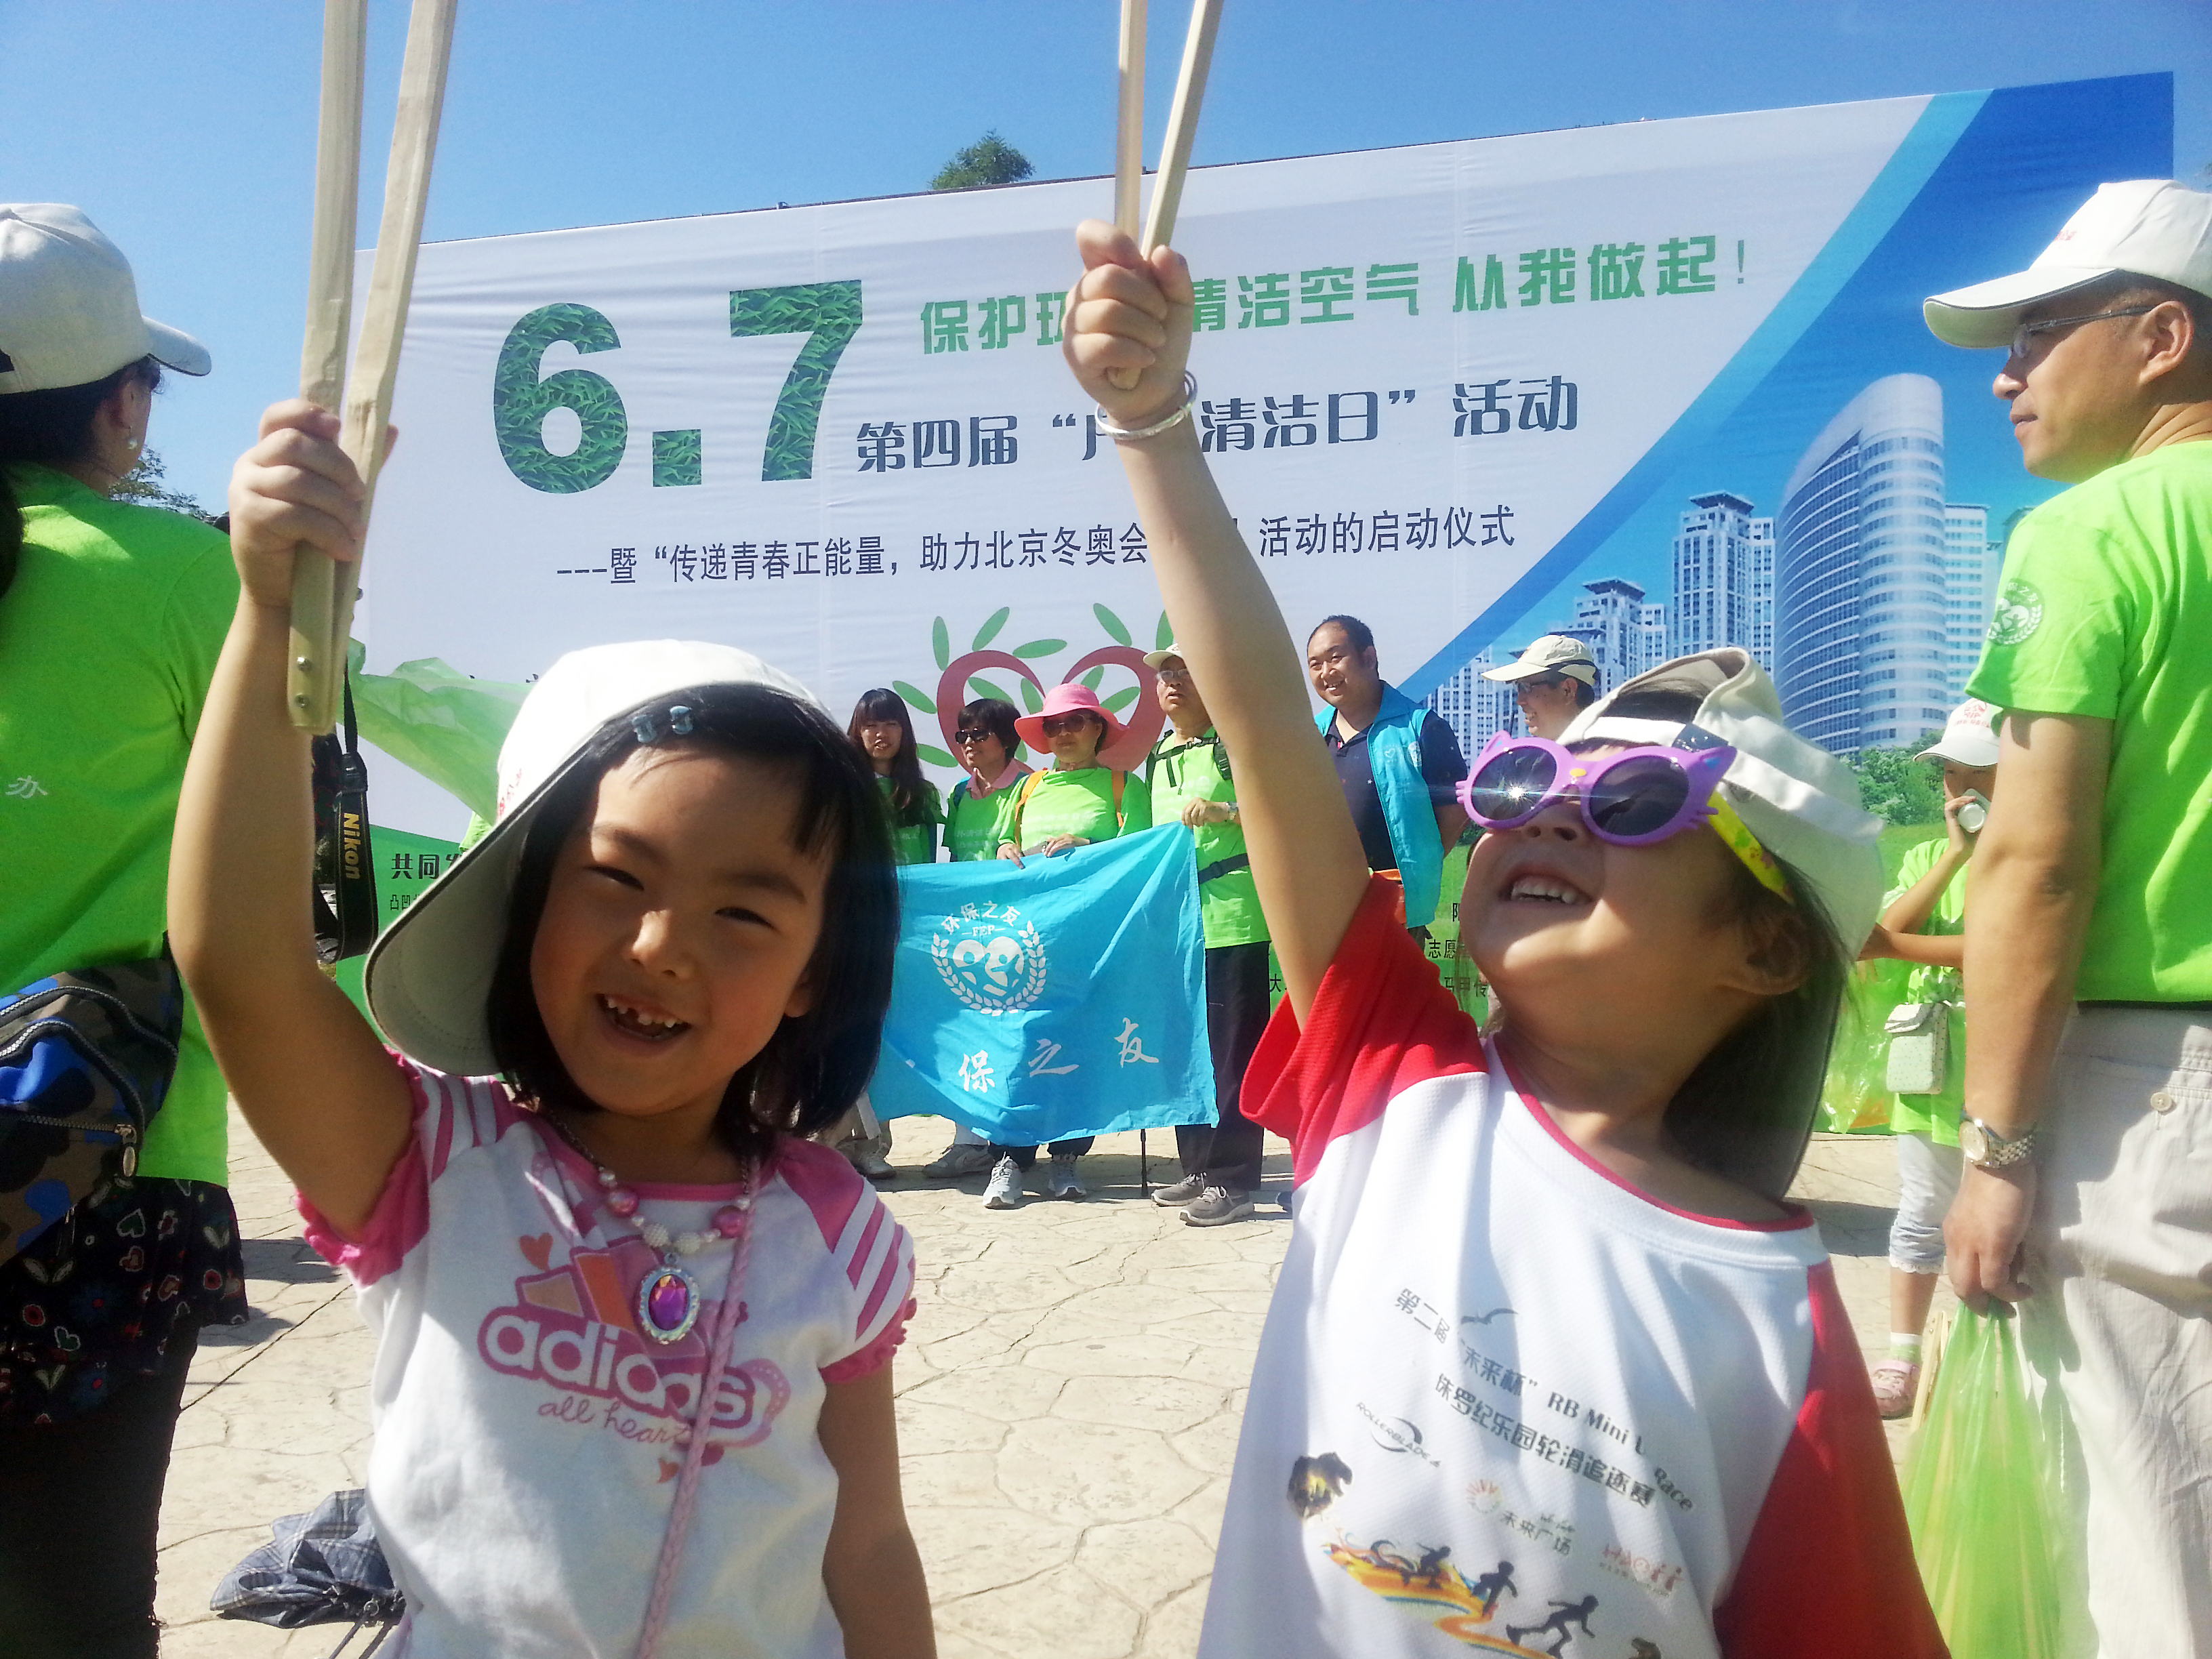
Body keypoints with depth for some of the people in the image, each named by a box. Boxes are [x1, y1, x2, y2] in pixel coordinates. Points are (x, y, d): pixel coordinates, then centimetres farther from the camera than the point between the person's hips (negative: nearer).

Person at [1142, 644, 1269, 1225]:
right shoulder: (1158, 758, 18)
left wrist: (1226, 813, -21)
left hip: (1231, 920, -7)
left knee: (1231, 1052, -3)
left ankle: (1232, 1181, 3)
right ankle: (1198, 1169, 22)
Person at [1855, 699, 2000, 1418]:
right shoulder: (1927, 857, 11)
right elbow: (1871, 940, -5)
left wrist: (1896, 943, -10)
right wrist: (1956, 853, -8)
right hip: (1931, 1068, 4)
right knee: (1922, 1217, 11)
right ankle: (1902, 1361, 21)